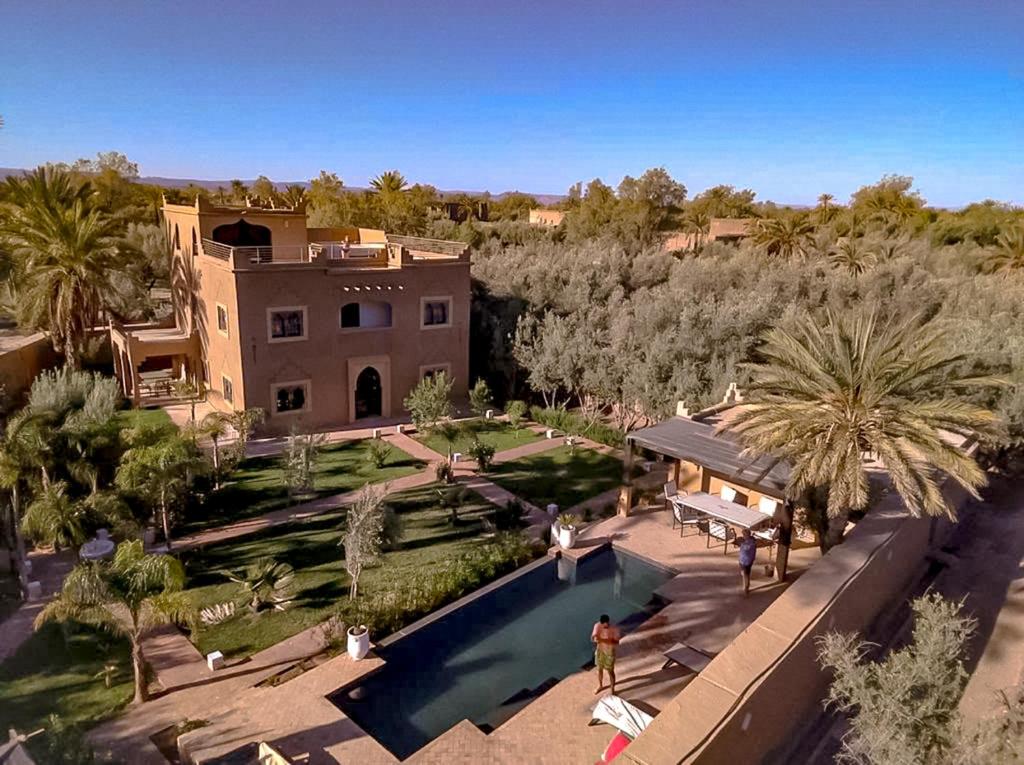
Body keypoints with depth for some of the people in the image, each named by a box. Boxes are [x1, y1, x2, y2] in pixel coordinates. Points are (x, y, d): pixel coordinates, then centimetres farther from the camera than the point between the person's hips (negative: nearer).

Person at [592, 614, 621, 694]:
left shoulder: (614, 629, -25)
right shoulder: (597, 626, -16)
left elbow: (616, 642, -22)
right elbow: (592, 638, -12)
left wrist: (605, 640, -36)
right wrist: (595, 639, -37)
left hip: (609, 651, -3)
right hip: (599, 650, 3)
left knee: (610, 671, 10)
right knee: (599, 669, 20)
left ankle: (612, 689, 31)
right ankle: (600, 686, 45)